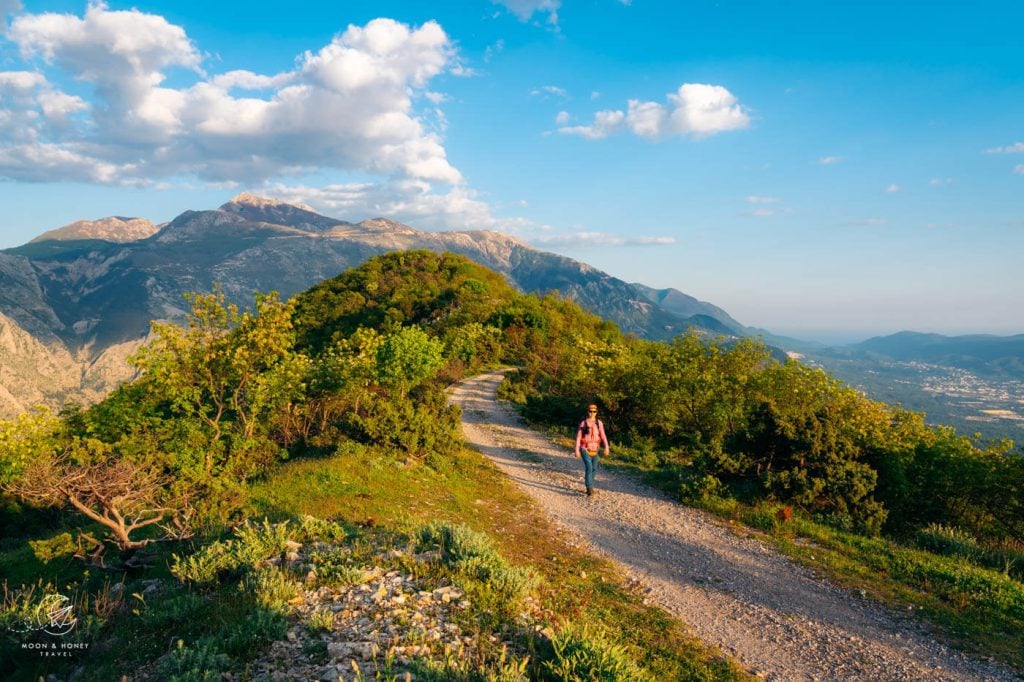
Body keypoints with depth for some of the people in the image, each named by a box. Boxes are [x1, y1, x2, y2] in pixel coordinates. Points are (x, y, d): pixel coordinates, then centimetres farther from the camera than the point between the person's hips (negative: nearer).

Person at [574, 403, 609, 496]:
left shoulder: (599, 423, 1)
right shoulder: (583, 423, -6)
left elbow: (603, 436, -6)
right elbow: (578, 437, -5)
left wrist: (606, 448, -18)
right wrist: (577, 450, -10)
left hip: (594, 450, 4)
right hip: (585, 450, -4)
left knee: (594, 469, 12)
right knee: (589, 468, -17)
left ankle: (589, 486, 32)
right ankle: (589, 488, -15)